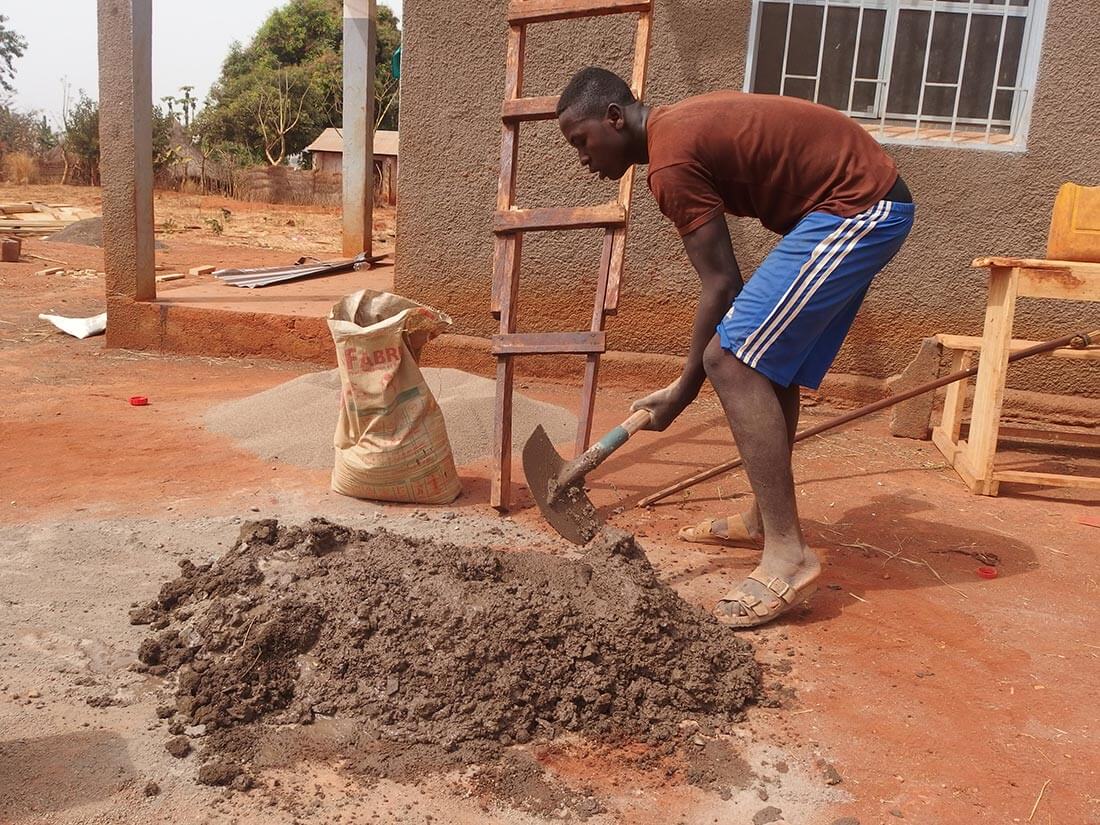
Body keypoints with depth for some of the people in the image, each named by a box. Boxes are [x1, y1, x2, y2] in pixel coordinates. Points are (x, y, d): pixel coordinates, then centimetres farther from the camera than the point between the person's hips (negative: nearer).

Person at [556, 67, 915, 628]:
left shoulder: (671, 160, -16)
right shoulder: (684, 123, 13)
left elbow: (720, 281, -17)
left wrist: (684, 388, -9)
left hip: (856, 208, -11)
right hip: (872, 201, 11)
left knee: (732, 360, -16)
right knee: (772, 361, 16)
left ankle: (788, 557, -18)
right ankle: (764, 518, 29)